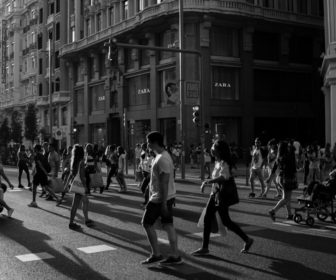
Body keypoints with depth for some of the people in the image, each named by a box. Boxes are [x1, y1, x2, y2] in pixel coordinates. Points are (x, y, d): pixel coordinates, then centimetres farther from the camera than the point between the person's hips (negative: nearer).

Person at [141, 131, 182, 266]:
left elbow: (164, 182, -23)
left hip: (160, 198, -10)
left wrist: (163, 203, -24)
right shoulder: (162, 156, 12)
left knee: (147, 223, 1)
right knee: (168, 225, 10)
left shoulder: (162, 159, -20)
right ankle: (175, 256, 13)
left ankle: (156, 254, 8)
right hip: (167, 197, 10)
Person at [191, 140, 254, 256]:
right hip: (215, 194, 9)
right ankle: (204, 248, 13)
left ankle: (247, 240, 16)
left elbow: (223, 177, -35)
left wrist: (207, 181, -37)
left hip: (221, 195, -9)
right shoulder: (218, 162, 10)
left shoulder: (224, 163, -18)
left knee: (226, 221, 0)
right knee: (207, 219, 7)